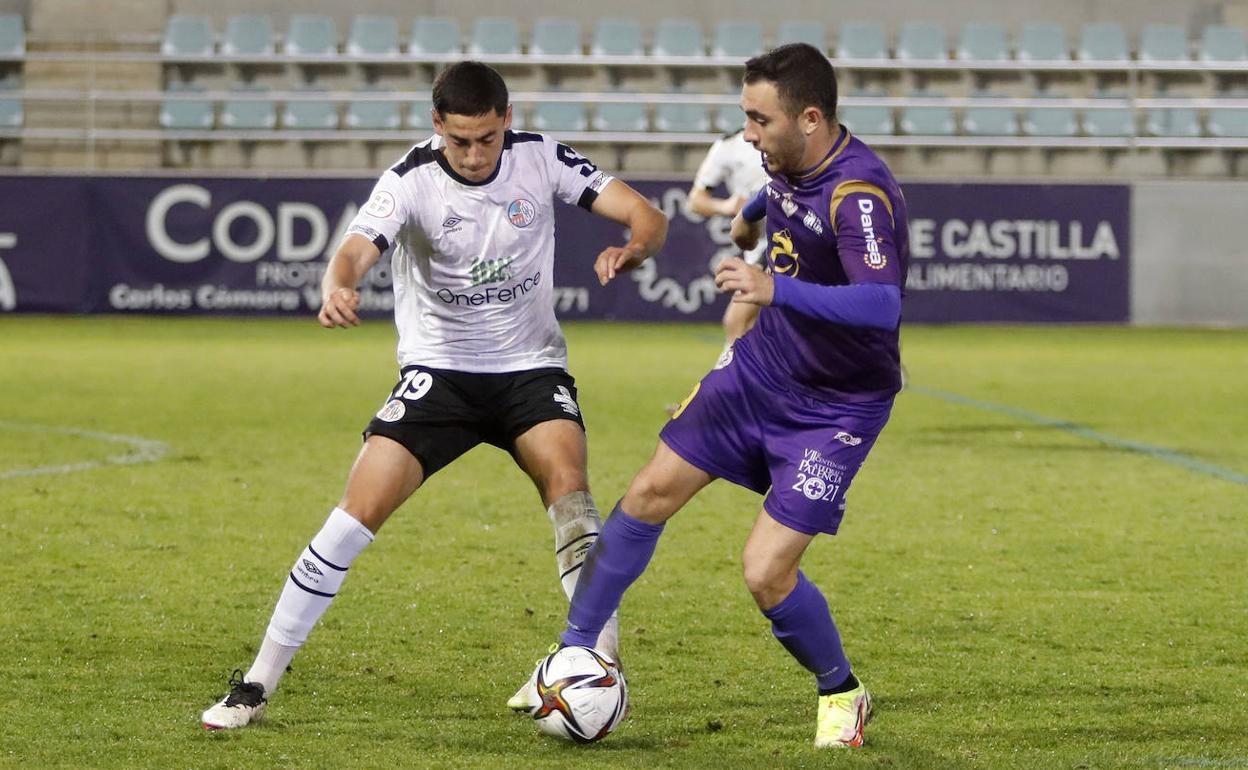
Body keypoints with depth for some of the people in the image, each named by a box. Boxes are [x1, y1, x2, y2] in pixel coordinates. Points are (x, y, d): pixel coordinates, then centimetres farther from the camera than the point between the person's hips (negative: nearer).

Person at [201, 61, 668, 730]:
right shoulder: (412, 179, -15)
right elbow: (356, 249, -32)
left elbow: (646, 217, -9)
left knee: (566, 479, -28)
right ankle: (257, 685, -5)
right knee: (361, 510, -13)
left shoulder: (540, 159, -9)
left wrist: (630, 250, -34)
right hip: (438, 369, -1)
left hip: (531, 368, 1)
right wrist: (337, 288, -56)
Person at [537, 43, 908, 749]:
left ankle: (843, 696, 16)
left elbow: (881, 304, -46)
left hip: (835, 409, -8)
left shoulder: (859, 194, -31)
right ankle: (576, 652, 22)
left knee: (767, 574, -12)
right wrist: (753, 215, 37)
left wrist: (775, 290, -54)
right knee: (651, 494, 6)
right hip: (760, 368, 8)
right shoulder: (791, 163, -5)